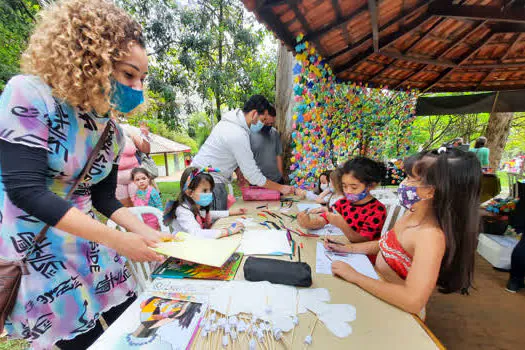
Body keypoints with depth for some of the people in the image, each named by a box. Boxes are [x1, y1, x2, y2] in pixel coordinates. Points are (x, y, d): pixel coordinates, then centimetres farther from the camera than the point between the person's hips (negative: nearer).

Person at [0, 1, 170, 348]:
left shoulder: (112, 131, 0)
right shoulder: (29, 95, -17)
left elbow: (104, 198, 4)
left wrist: (145, 233, -9)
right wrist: (119, 240, -28)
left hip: (84, 244, 6)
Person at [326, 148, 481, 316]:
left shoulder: (431, 235, -31)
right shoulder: (412, 214, -5)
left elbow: (413, 300, -37)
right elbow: (387, 244, 10)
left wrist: (354, 276, -30)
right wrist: (348, 248, 0)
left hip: (398, 310, -6)